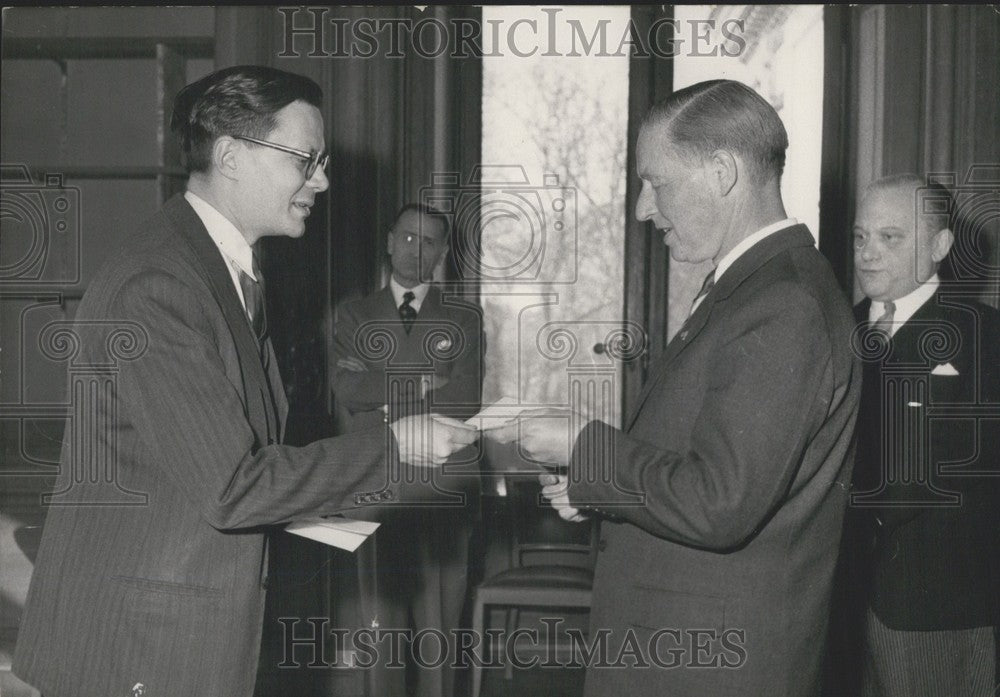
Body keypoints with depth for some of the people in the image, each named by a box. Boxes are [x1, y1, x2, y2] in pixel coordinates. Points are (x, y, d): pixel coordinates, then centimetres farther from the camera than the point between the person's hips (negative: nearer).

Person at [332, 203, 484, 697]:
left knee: (438, 623, 1)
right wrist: (421, 384, -8)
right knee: (382, 622, 4)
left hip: (445, 491, -1)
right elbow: (346, 389, -4)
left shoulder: (465, 320, 8)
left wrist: (386, 402, -7)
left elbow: (465, 400, -4)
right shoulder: (355, 317, 11)